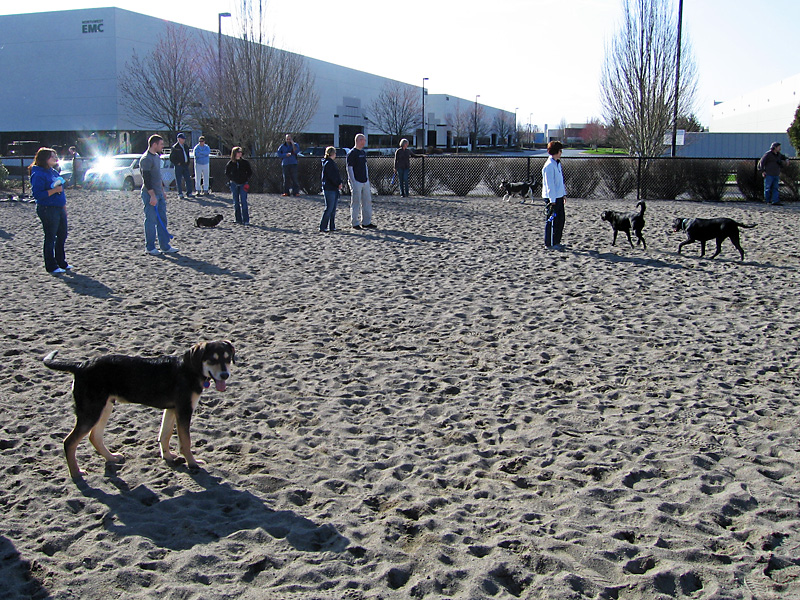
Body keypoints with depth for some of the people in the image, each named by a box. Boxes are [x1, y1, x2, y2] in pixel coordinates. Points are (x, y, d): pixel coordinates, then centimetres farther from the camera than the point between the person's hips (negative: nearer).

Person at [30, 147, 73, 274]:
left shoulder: (54, 172, 14)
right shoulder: (38, 174, -14)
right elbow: (37, 193, -21)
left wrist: (64, 206, 22)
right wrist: (54, 190, -24)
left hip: (59, 209, 9)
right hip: (47, 210, -9)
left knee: (62, 236, 15)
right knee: (50, 238, -2)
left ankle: (61, 262, 28)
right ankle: (51, 267, 5)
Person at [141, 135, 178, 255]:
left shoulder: (157, 157, 15)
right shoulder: (146, 159, -15)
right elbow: (146, 179, -19)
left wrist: (162, 191, 21)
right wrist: (152, 195, -22)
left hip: (158, 194, 9)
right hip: (150, 194, -9)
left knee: (162, 220, 10)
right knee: (151, 220, -3)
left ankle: (165, 246, 15)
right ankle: (150, 247, 5)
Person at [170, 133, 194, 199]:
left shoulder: (186, 146, 12)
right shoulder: (175, 147, -7)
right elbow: (171, 158, -6)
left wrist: (188, 163, 12)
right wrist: (177, 163, -10)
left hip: (185, 166, 6)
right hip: (178, 166, -6)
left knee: (188, 179, 6)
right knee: (179, 180, 0)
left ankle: (189, 193, 14)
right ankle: (180, 194, 6)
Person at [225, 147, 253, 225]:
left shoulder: (245, 163, 4)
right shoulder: (230, 163, 3)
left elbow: (250, 172, 10)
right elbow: (227, 173, 12)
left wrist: (246, 179, -3)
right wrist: (231, 179, 0)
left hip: (243, 184, -1)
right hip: (234, 184, 1)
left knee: (244, 202, -8)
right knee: (236, 202, 5)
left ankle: (246, 220, -8)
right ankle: (238, 219, 12)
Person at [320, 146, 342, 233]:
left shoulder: (332, 163, 17)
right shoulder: (328, 163, -12)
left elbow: (337, 175, 19)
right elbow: (331, 176, -19)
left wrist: (339, 183, 6)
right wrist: (338, 184, -13)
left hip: (334, 189, 10)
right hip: (329, 189, -10)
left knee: (333, 209, 10)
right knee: (329, 209, -8)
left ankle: (332, 227, 14)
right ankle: (323, 227, -5)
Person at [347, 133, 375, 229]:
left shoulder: (363, 153, 15)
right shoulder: (352, 153, -9)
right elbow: (349, 168, -12)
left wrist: (367, 178, 16)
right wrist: (353, 182, -16)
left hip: (365, 181, 8)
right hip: (356, 182, -8)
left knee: (367, 201, 10)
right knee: (356, 203, -3)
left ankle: (366, 222, 18)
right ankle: (355, 223, 5)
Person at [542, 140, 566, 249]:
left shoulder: (557, 163, 14)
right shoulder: (549, 165, -17)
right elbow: (549, 184, -19)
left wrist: (563, 193, 19)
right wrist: (552, 200, -20)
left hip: (559, 196, 10)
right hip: (552, 197, -10)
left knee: (561, 218, 13)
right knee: (552, 220, -3)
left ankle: (556, 241, 22)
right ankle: (549, 243, 5)